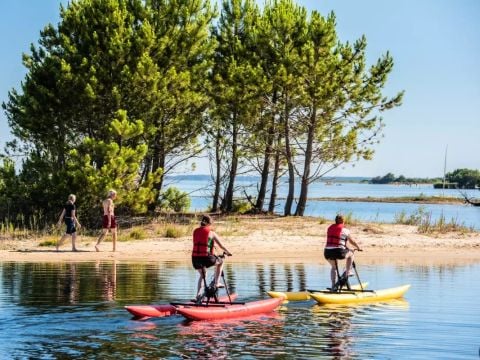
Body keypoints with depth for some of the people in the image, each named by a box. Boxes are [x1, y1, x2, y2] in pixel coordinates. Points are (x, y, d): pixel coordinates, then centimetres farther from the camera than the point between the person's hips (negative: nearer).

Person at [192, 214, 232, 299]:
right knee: (220, 261, 26)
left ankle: (198, 294, 24)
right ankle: (217, 283, 22)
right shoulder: (211, 233, 2)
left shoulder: (196, 231, 13)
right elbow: (221, 245, 10)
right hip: (206, 258, -4)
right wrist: (228, 252, 28)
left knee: (202, 275, 31)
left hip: (195, 258, 5)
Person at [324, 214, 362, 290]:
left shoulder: (329, 228, 16)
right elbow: (352, 241, 12)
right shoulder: (345, 230, 2)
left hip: (327, 252, 5)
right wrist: (358, 248, 31)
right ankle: (347, 272, 24)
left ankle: (333, 285, 25)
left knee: (333, 267, 31)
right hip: (339, 252, -5)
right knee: (350, 253, 26)